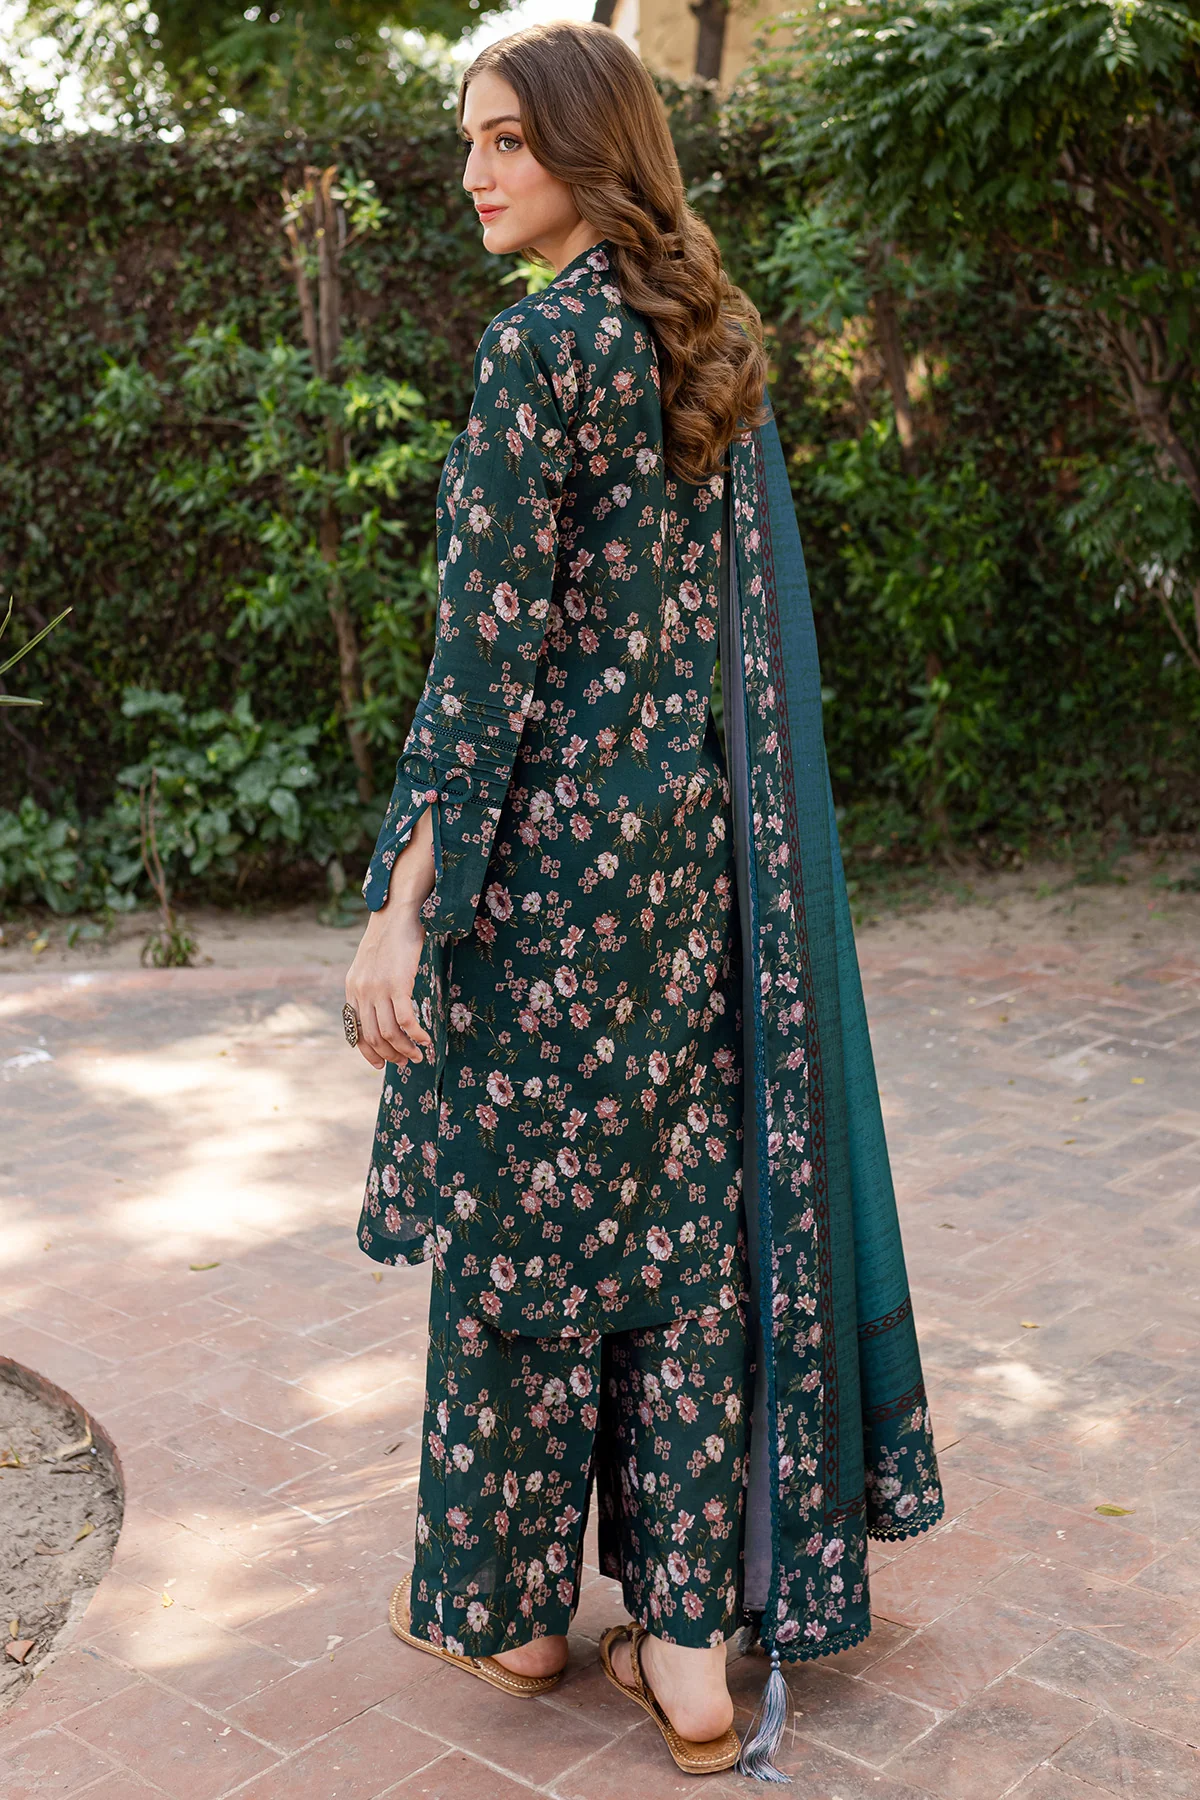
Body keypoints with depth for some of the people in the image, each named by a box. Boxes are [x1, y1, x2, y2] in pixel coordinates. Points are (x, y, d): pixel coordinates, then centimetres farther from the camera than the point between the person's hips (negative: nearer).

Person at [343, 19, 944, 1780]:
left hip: (557, 834, -7)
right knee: (684, 1209, 10)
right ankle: (693, 1638, 19)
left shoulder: (544, 339, -13)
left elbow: (490, 650, -18)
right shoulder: (718, 342, 11)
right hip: (700, 833, 8)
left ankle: (510, 1601, 25)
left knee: (522, 1209, 7)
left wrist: (401, 904, -17)